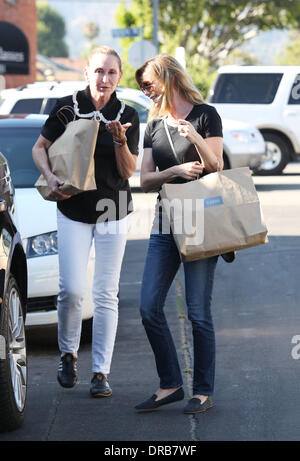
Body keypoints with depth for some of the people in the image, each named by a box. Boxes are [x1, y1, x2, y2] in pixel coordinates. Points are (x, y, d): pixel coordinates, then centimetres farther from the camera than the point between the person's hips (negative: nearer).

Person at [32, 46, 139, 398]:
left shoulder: (127, 116, -2)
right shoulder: (67, 108, -4)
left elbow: (128, 171, -2)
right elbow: (40, 148, 6)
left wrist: (120, 141, -20)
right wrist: (51, 177, -11)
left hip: (113, 211, 1)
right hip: (73, 210, -1)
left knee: (106, 294, 1)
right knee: (72, 289, -9)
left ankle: (101, 372, 6)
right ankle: (68, 354, 17)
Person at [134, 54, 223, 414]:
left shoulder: (205, 115, -1)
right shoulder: (154, 125, 14)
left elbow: (216, 168, -7)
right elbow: (145, 181, 8)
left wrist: (196, 138, -23)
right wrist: (174, 171, -10)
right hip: (165, 224, 6)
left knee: (198, 313, -5)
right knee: (149, 308, -2)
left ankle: (203, 391, 5)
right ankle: (170, 385, 9)